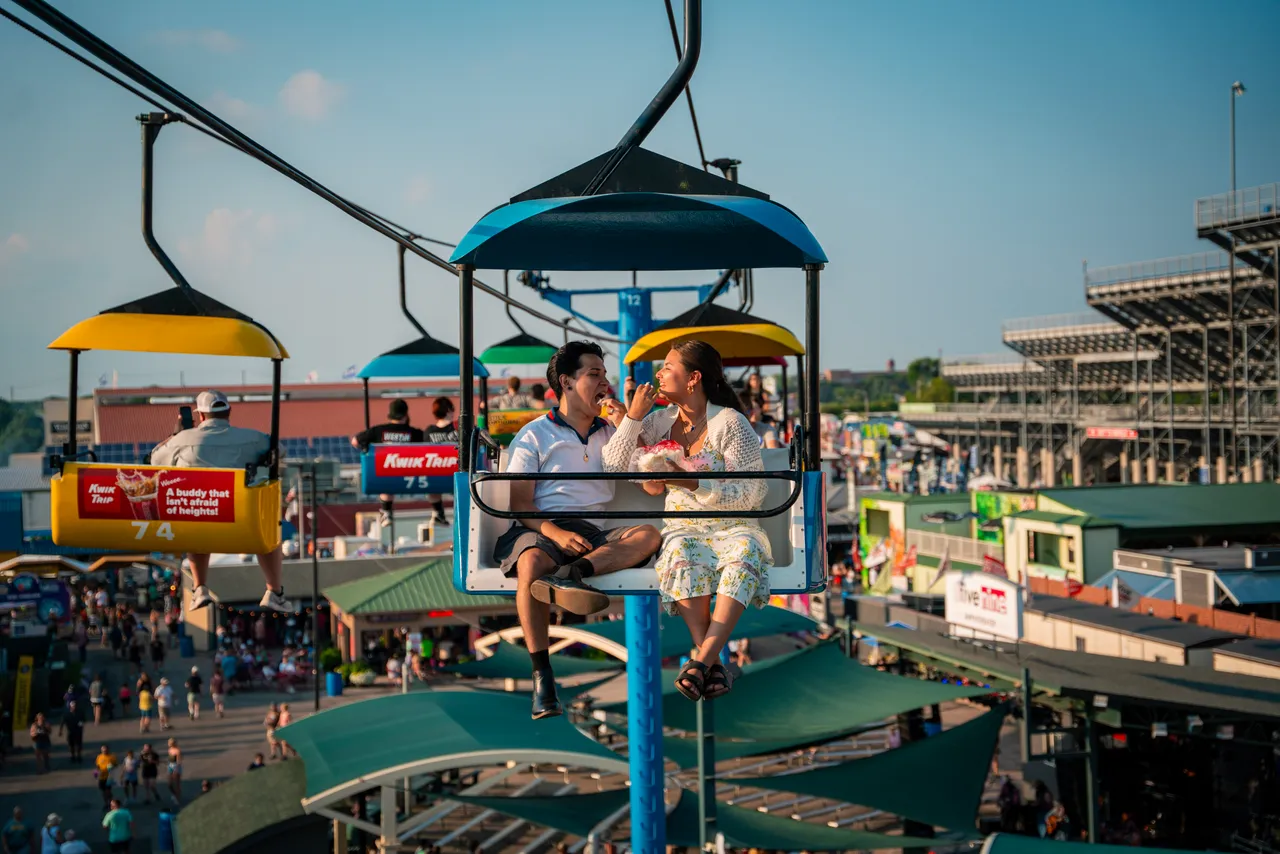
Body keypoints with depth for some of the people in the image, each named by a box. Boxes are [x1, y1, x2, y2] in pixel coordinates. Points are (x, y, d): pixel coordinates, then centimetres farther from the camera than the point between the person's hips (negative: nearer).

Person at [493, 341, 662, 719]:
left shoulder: (609, 433, 23)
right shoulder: (534, 435, 10)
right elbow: (520, 504, 0)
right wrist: (557, 533, -20)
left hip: (593, 533, 4)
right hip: (542, 528, -4)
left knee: (650, 534, -25)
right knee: (532, 562, -39)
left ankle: (570, 573, -48)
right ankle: (542, 677, -38)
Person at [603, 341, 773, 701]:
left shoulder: (730, 422, -5)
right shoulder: (660, 421, 9)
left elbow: (751, 494, -10)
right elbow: (612, 468, 4)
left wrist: (692, 483, -20)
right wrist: (633, 416, -4)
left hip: (733, 526, -2)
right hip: (684, 527, 2)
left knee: (744, 555, -37)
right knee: (680, 554, -34)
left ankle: (702, 660, -44)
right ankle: (712, 664, -40)